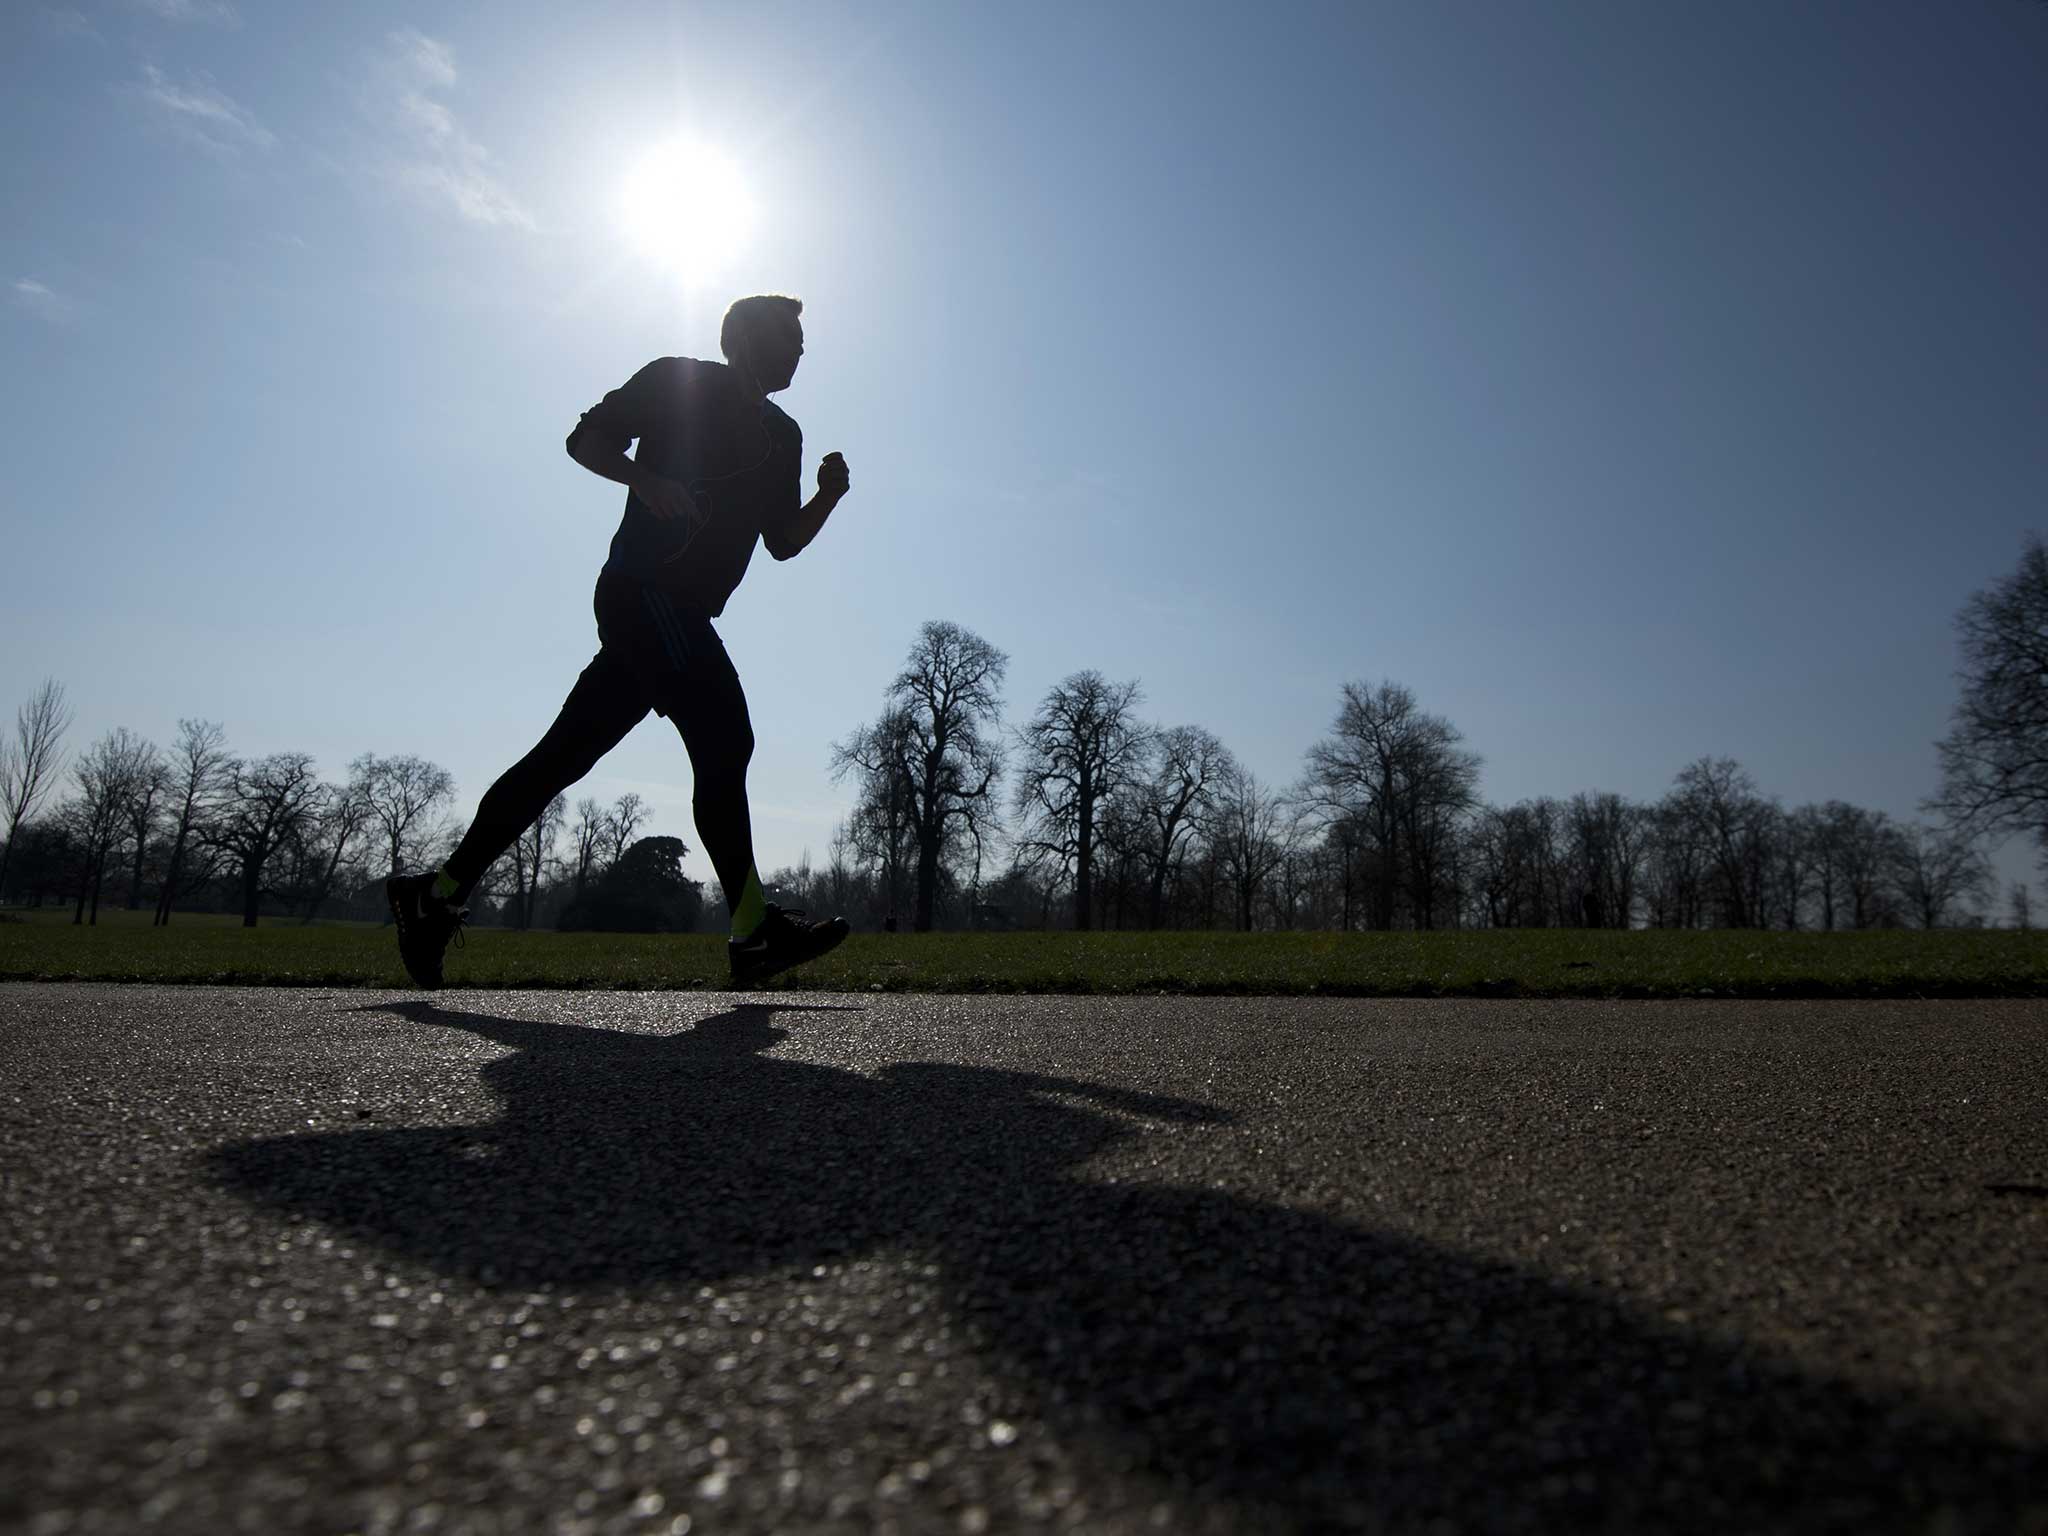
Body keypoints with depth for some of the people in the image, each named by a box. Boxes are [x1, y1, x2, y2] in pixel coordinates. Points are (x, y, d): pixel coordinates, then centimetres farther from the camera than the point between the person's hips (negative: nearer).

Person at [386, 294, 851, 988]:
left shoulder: (781, 436, 24)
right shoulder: (675, 380, 6)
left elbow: (783, 542, 21)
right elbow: (585, 438, 4)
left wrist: (827, 496, 4)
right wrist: (645, 480, -14)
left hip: (679, 616, 7)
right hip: (644, 590, -7)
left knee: (562, 757, 5)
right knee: (724, 742, -19)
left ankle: (436, 895, 12)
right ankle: (755, 931, -21)